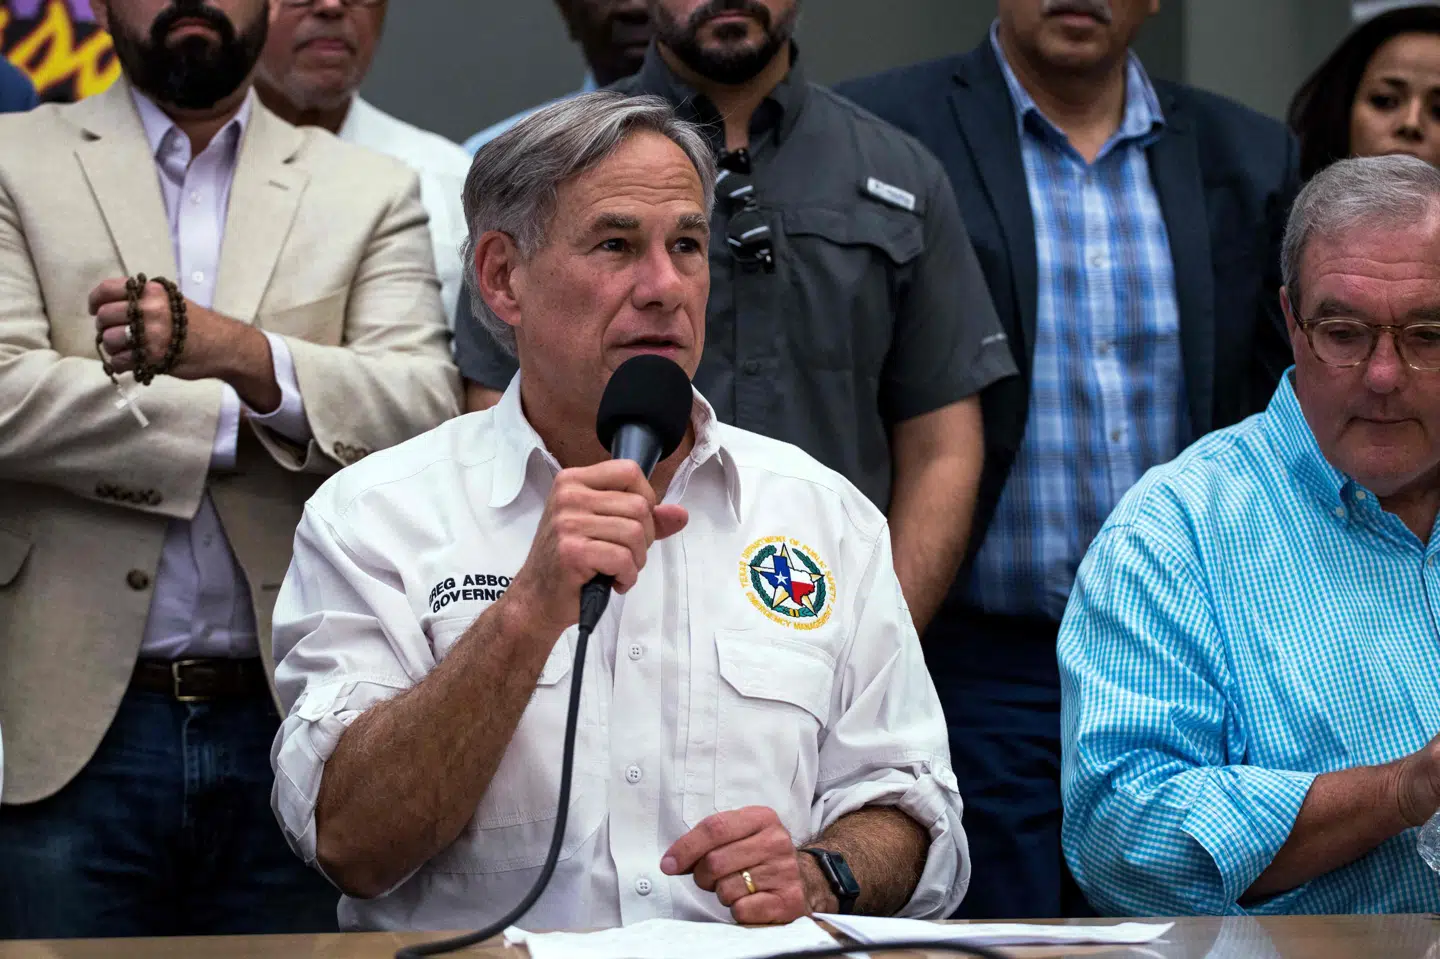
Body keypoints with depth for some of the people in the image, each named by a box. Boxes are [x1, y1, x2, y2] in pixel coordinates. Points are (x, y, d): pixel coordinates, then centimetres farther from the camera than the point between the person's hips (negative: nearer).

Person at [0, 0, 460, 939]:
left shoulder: (374, 192, 11)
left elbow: (425, 409, -4)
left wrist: (242, 356, -20)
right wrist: (238, 422, -7)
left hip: (291, 726, 1)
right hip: (77, 727, -1)